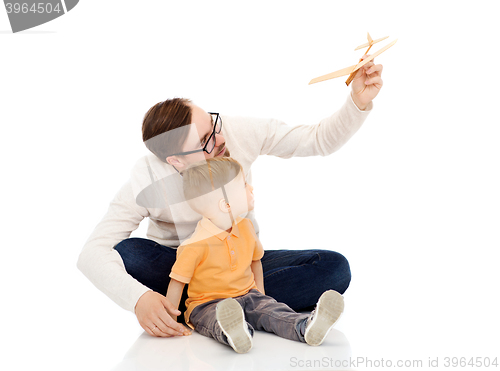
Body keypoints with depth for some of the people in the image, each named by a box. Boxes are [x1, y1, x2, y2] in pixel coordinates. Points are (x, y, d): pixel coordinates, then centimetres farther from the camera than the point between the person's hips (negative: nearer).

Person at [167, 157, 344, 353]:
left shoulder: (245, 227, 4)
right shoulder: (196, 244, -17)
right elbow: (176, 282, -10)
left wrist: (260, 293, 17)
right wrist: (171, 321, -11)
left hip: (247, 296, 5)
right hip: (208, 304, -5)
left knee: (271, 310, -22)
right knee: (216, 319, -37)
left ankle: (306, 327, -47)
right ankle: (233, 334, -67)